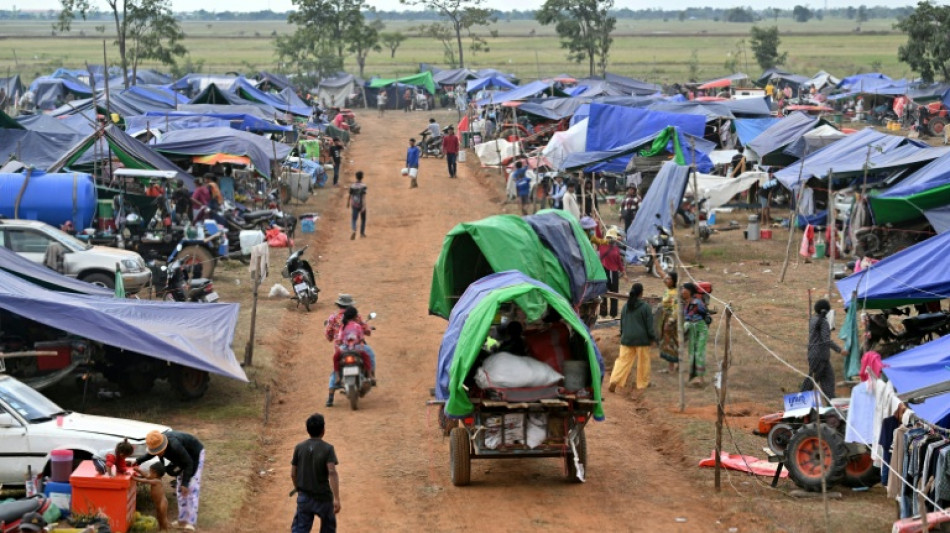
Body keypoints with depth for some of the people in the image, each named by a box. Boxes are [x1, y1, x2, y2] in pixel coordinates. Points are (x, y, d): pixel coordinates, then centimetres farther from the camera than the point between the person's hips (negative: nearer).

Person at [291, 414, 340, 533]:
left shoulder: (299, 448, 0)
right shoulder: (327, 448, -10)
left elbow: (293, 473, 3)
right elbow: (332, 473, -21)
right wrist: (336, 499, -24)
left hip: (304, 497, 2)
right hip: (323, 497, -2)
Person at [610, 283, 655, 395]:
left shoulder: (626, 306, 4)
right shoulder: (645, 307, -11)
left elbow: (622, 323, 13)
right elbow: (649, 325, -8)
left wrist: (623, 335, 25)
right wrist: (653, 338, 2)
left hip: (627, 339, 4)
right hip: (642, 339, -4)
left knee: (623, 360, 3)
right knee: (643, 361, 11)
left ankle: (614, 381, -13)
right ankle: (643, 383, 21)